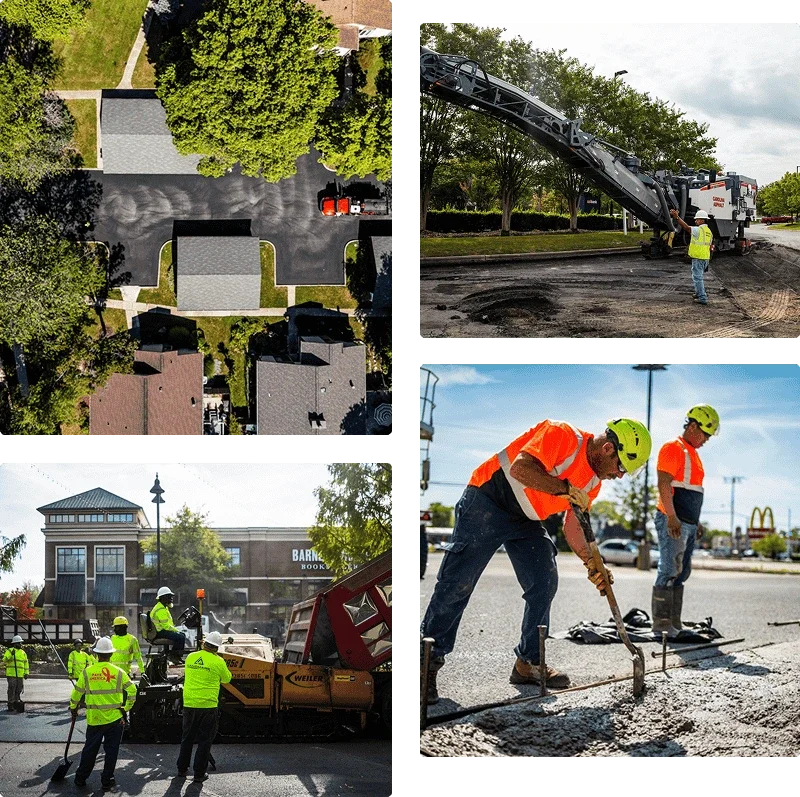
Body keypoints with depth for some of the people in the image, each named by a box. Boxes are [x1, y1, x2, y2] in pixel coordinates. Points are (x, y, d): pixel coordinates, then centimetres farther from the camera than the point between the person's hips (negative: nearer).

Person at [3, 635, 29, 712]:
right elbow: (5, 660, -13)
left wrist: (26, 673, 11)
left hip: (20, 675, 5)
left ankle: (17, 702, 16)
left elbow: (26, 663, 18)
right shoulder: (9, 651, -2)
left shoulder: (23, 653, 15)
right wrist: (11, 655, -27)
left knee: (19, 690, 6)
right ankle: (10, 705, -3)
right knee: (12, 689, -6)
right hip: (11, 674, -5)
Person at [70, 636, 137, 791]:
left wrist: (73, 708, 23)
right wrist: (126, 708, 10)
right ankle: (107, 781, 12)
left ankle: (80, 779, 21)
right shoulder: (118, 672, -5)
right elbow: (132, 690, -4)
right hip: (115, 719, -1)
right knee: (111, 750, 8)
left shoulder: (87, 672, -3)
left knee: (90, 749, 13)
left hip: (94, 720, 1)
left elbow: (77, 692, 5)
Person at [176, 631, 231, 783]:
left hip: (189, 704, 4)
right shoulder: (217, 661, -10)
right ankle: (199, 774, 7)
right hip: (208, 705, -4)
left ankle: (182, 768, 27)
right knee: (204, 740, 5)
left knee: (187, 738, 19)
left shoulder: (190, 657, 3)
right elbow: (226, 679, 5)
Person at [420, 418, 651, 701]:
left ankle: (528, 663, 8)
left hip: (526, 521, 9)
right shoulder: (562, 435, -22)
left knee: (545, 584, -2)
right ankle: (428, 662, -3)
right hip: (487, 504, -9)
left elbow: (572, 527, 7)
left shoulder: (594, 481, 4)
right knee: (457, 585, -10)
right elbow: (520, 468, -34)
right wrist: (566, 488, -32)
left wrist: (592, 565, -7)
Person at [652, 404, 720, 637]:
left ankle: (674, 623, 12)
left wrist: (696, 522, 23)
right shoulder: (673, 448, -8)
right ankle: (661, 622, -11)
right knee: (669, 571, -11)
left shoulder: (692, 453, 22)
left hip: (688, 523, 10)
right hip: (673, 521, -10)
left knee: (681, 574, 9)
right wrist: (672, 517, -24)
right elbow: (663, 484, -17)